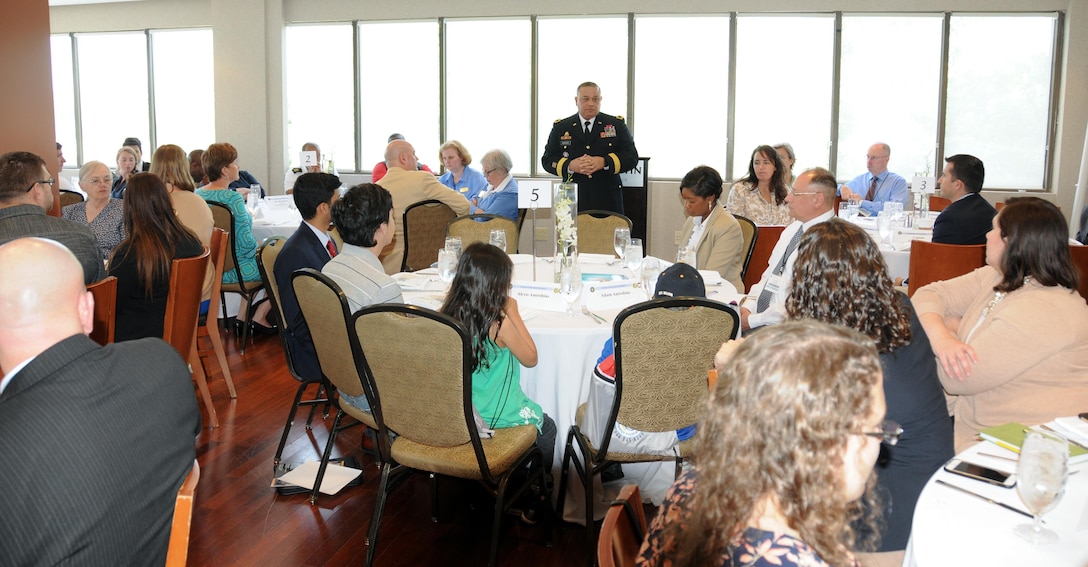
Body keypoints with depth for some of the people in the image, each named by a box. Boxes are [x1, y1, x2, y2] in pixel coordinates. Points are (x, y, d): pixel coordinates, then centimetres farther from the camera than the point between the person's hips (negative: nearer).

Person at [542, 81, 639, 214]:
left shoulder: (616, 124, 7)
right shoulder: (561, 127, 10)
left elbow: (632, 157, 0)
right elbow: (547, 159, 6)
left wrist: (604, 162, -17)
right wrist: (569, 165, -14)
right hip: (573, 202, 0)